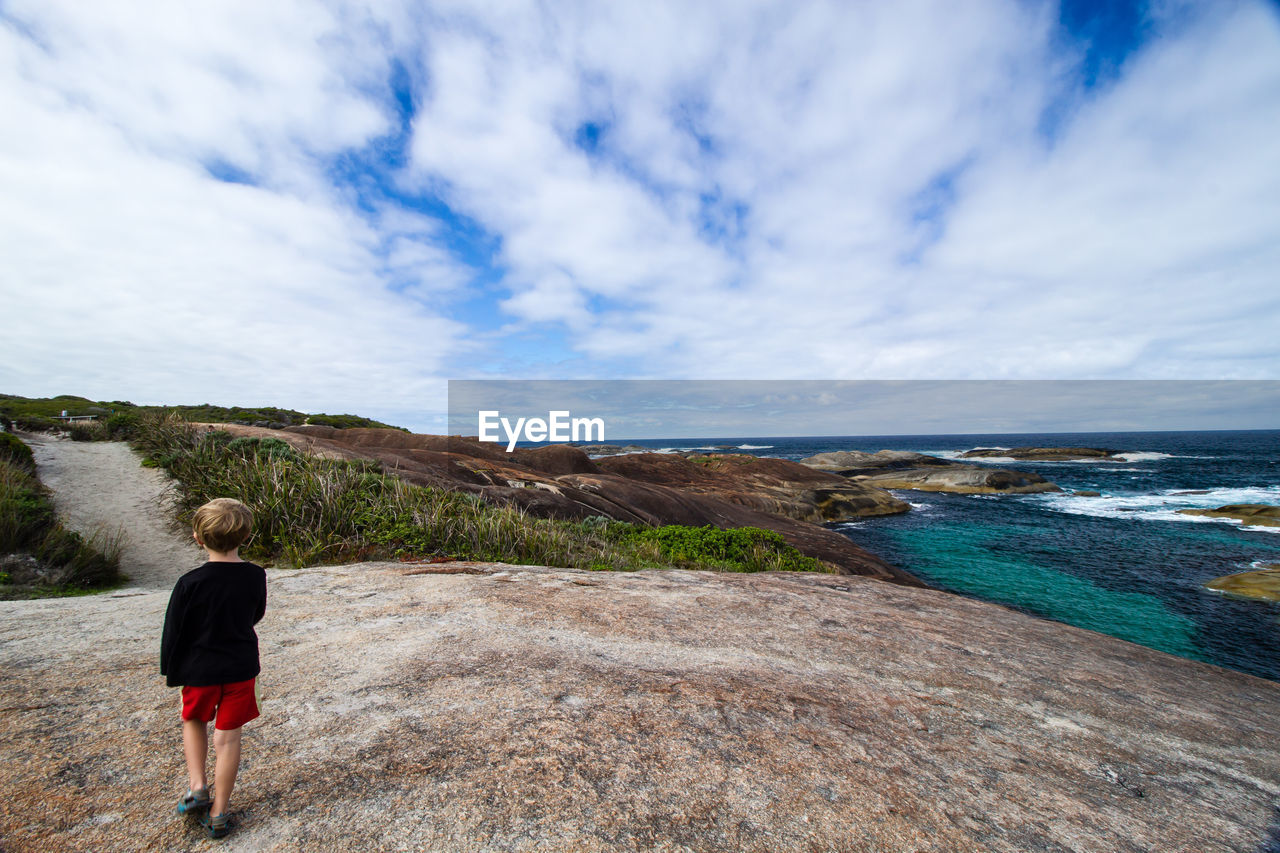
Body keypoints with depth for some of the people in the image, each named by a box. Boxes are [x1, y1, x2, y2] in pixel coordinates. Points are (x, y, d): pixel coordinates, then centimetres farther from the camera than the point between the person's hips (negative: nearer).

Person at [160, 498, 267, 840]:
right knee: (228, 737, 12)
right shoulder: (256, 576, -10)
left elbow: (173, 633, -9)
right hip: (242, 668, 1)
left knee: (194, 722, 28)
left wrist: (171, 672, 6)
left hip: (199, 669, -1)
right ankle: (217, 814, 22)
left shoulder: (189, 583, -19)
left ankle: (197, 787, 20)